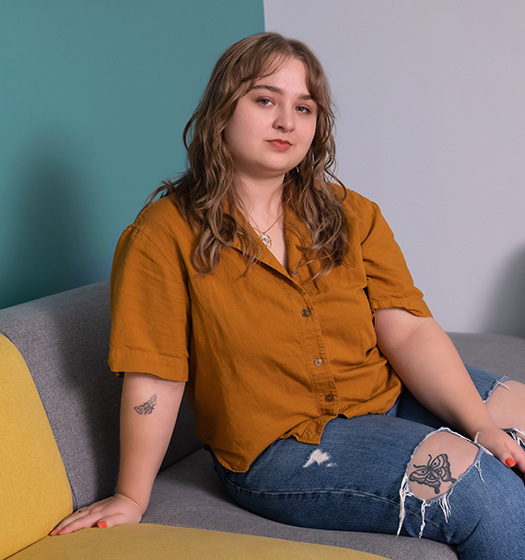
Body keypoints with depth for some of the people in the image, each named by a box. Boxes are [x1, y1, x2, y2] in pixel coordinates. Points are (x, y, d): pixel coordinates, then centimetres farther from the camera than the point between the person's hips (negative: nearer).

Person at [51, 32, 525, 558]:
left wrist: (481, 425, -15)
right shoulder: (166, 233, -9)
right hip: (280, 444, -5)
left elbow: (408, 331, -4)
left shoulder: (350, 215, 3)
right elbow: (154, 377, -8)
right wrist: (131, 497, -5)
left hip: (393, 395, 6)